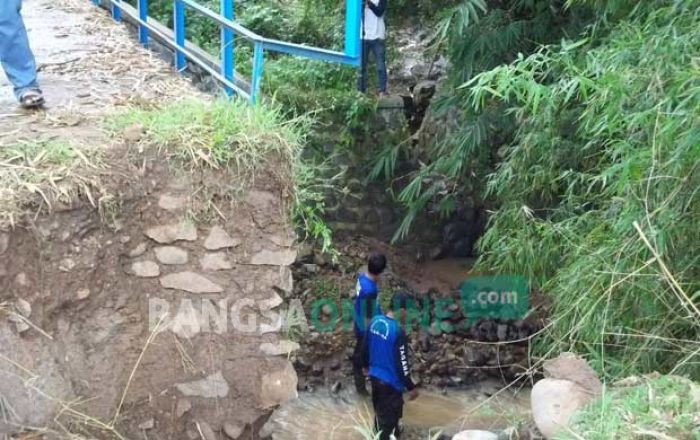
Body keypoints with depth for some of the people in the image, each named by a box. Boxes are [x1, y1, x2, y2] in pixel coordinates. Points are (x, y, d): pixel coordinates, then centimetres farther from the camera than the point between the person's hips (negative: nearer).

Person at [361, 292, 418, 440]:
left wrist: (366, 365, 27)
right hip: (390, 382, -8)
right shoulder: (398, 332, -27)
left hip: (375, 376, 8)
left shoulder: (375, 321, -4)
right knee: (390, 418, 8)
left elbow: (365, 347, 9)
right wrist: (411, 387, -11)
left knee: (380, 412, 28)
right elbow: (402, 364, -22)